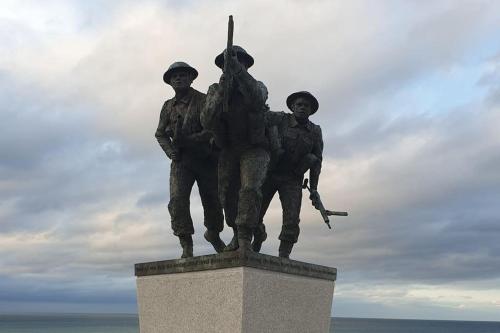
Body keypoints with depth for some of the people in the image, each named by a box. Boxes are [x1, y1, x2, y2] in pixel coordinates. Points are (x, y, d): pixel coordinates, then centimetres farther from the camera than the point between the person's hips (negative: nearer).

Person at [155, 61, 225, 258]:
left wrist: (188, 140, -22)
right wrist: (170, 151, -4)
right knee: (177, 200, -15)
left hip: (206, 159, -2)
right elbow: (160, 134, 16)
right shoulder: (168, 106, 10)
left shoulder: (203, 100, -4)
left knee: (212, 201, 6)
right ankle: (186, 245, -8)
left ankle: (213, 234, 35)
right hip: (181, 160, 2)